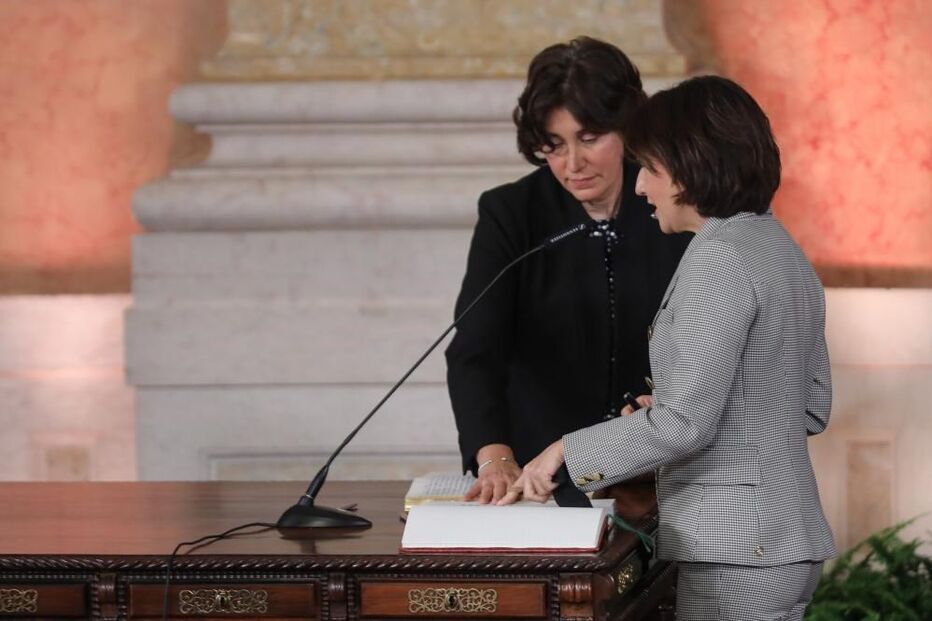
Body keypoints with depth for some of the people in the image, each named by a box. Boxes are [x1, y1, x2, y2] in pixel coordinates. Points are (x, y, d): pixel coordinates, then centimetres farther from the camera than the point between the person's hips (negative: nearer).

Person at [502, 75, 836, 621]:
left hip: (738, 553, -10)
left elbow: (685, 422, -21)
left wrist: (565, 453, -11)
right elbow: (814, 407, 20)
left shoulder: (720, 259, -16)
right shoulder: (781, 249, 15)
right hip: (784, 538, 10)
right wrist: (666, 411, 17)